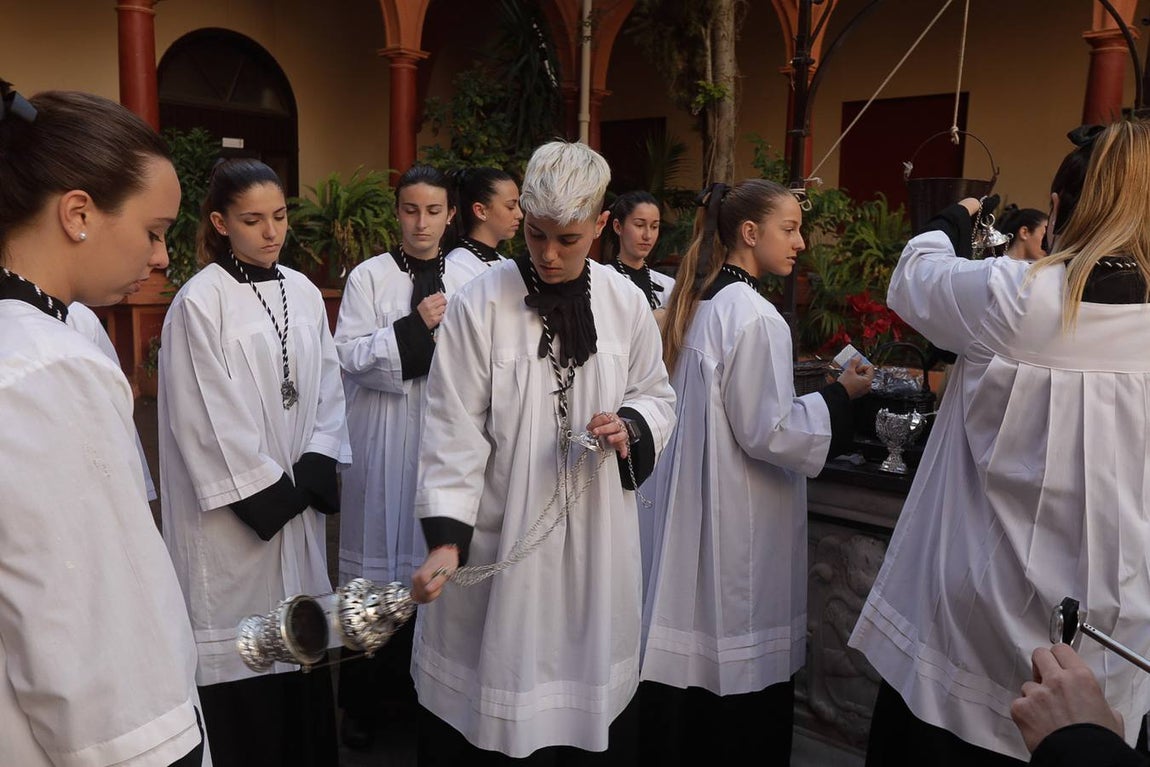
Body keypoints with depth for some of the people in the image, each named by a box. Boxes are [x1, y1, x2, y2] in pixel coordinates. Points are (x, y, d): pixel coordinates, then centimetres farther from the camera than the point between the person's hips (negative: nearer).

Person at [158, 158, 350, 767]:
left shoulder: (303, 293, 6)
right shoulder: (200, 301, -10)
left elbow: (327, 392, 7)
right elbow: (207, 419, -12)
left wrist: (310, 477, -4)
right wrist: (270, 496, -9)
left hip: (299, 504, 5)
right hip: (233, 513, -5)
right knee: (240, 657, 2)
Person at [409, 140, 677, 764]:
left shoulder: (626, 302, -1)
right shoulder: (478, 306, -10)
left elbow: (657, 395, 12)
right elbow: (454, 432, -11)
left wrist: (631, 428, -10)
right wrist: (446, 539, -18)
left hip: (595, 540, 3)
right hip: (499, 538, -2)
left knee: (592, 706, 12)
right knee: (495, 709, 7)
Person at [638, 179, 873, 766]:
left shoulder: (696, 301, 9)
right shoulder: (754, 316, -18)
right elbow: (766, 432, -17)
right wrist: (839, 395, -8)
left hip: (689, 505, 9)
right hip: (738, 524, -9)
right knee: (743, 672, 6)